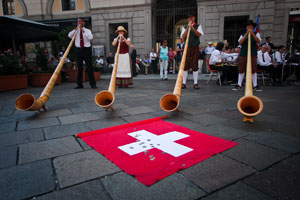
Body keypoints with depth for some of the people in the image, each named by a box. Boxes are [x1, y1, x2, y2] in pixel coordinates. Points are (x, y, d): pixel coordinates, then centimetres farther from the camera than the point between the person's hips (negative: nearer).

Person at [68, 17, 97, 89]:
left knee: (89, 67, -6)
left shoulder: (87, 30, 7)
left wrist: (84, 31, -19)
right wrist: (75, 29, -13)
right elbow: (69, 35, -4)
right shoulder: (75, 31, 13)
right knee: (79, 67, 4)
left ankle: (93, 84, -3)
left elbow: (91, 38, -11)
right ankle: (79, 84, 11)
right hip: (79, 49, 2)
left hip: (87, 49, -2)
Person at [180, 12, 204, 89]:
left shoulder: (198, 26, 12)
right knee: (185, 65, -3)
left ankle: (195, 83, 0)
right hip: (187, 47, 1)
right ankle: (184, 83, 1)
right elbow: (183, 36, -1)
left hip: (195, 47, -1)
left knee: (195, 65, -4)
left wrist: (192, 28, -16)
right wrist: (188, 28, -7)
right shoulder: (185, 27, 15)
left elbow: (199, 34, -6)